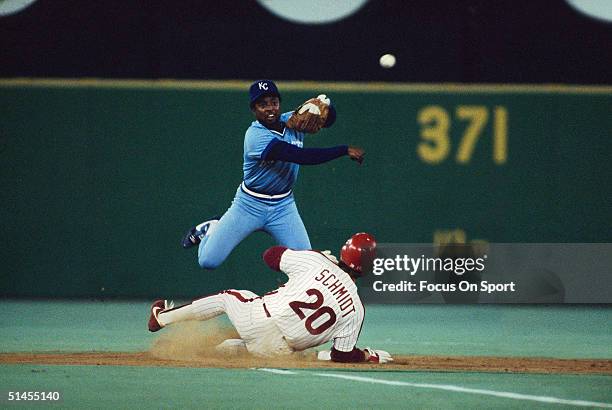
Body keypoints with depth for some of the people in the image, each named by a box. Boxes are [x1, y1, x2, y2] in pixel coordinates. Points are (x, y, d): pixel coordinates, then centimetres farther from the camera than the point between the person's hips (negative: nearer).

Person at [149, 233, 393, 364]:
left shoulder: (314, 261, -5)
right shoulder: (356, 309, -3)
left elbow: (271, 255, 8)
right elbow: (342, 355, -3)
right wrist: (370, 355, 17)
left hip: (260, 318, -1)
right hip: (278, 349, 1)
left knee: (228, 297, 29)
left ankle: (163, 316, 36)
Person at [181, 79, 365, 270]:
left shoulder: (292, 121, -6)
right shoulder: (256, 135, -27)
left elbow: (329, 119, 3)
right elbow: (301, 156, -36)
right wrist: (345, 150, -37)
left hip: (283, 207, 4)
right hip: (250, 205, -4)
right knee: (208, 261, -6)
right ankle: (212, 228, 27)